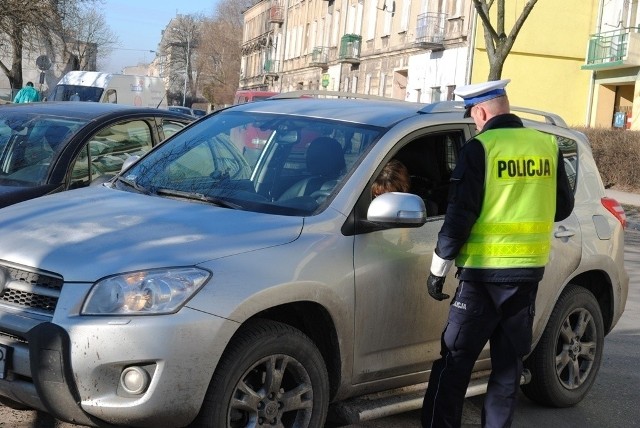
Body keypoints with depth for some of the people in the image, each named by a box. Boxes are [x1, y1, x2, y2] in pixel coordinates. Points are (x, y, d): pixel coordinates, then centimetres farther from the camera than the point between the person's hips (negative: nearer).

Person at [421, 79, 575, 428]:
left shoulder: (480, 148, -11)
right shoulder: (548, 146, 4)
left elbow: (459, 215, -13)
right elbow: (563, 207, 12)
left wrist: (438, 269, -5)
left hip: (485, 271, -5)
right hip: (529, 269, 5)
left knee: (455, 361, 1)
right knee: (509, 361, 14)